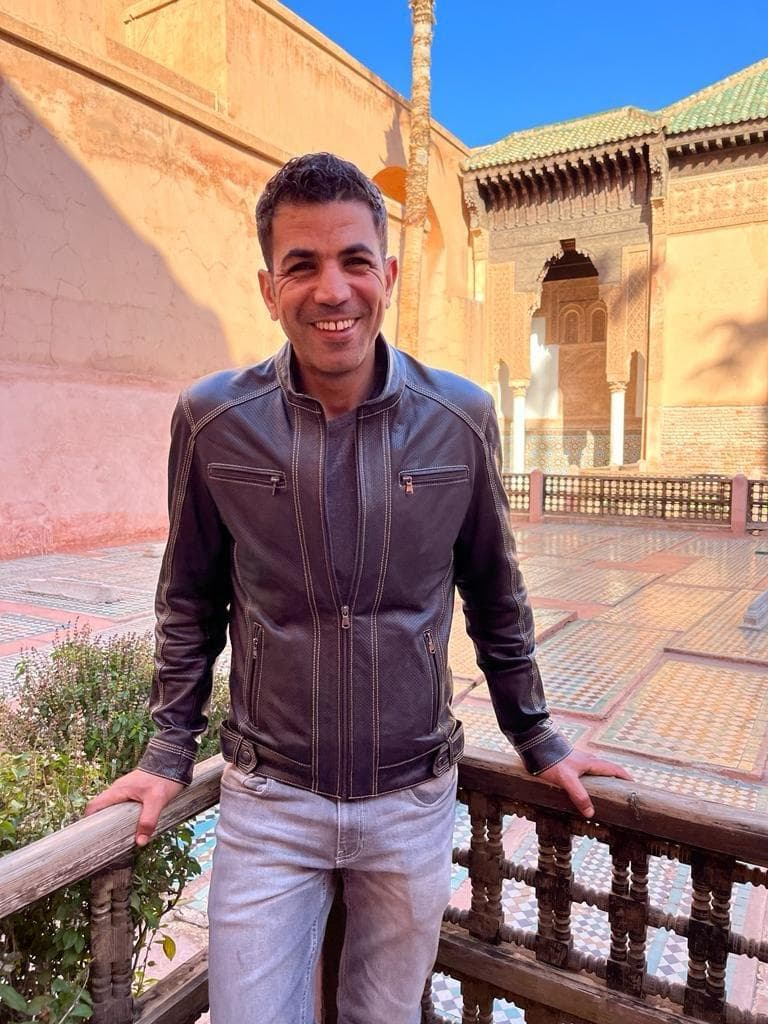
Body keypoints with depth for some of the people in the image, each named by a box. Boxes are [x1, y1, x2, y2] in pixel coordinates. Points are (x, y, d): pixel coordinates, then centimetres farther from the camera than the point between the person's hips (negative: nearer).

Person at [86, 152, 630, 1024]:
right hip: (266, 802, 0)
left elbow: (495, 596, 3)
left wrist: (538, 740, 9)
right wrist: (168, 754, 4)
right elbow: (191, 603, 3)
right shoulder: (211, 420, -11)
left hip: (414, 800, 1)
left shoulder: (461, 419, -9)